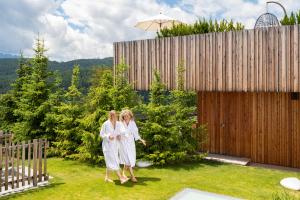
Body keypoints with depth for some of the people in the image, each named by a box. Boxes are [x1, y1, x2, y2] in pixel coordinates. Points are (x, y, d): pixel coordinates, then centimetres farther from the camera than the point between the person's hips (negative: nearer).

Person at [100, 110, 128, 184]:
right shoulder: (105, 124, -12)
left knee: (110, 162, 13)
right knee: (114, 161, -12)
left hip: (115, 145, 6)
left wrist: (119, 136, -9)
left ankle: (107, 177, 25)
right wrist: (108, 137, -23)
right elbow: (101, 134, -7)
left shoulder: (118, 124, 2)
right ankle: (121, 178, -16)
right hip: (107, 145, -6)